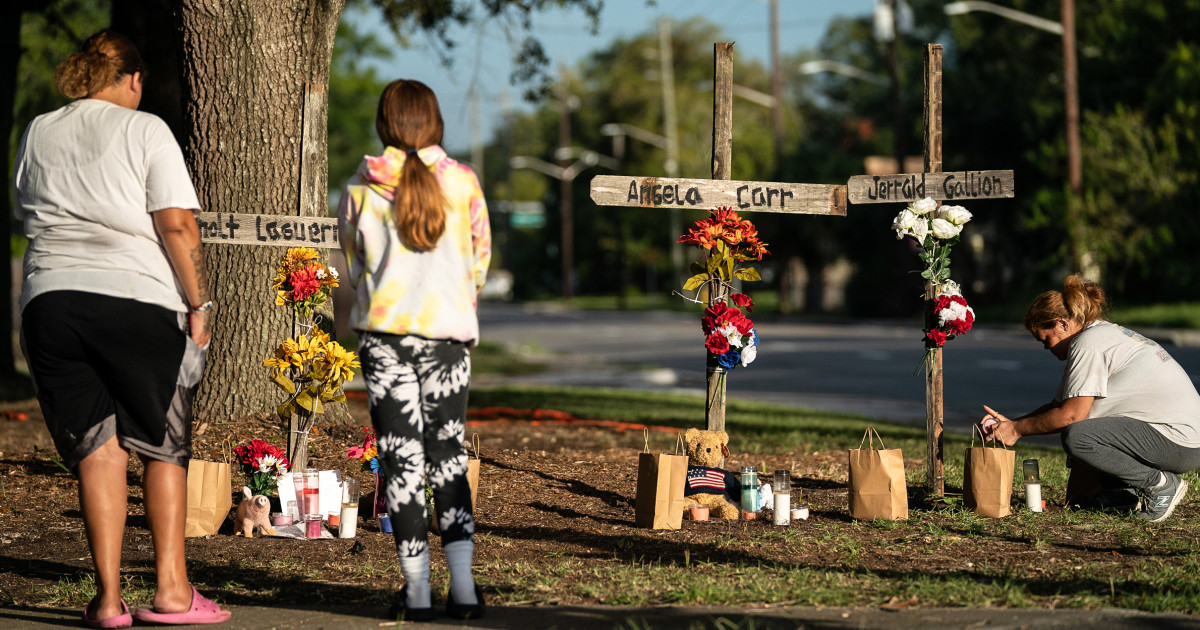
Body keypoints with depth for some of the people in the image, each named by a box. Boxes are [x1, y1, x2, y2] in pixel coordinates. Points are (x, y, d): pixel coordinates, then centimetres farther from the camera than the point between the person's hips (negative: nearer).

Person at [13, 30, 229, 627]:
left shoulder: (36, 134, 15)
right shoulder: (144, 130, 1)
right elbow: (177, 226, -6)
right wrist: (199, 303, -2)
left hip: (48, 301, 3)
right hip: (137, 302, -3)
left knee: (94, 447, 5)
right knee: (164, 444, 9)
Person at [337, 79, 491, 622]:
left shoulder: (360, 191, -1)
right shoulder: (463, 184, 0)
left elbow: (352, 267, 8)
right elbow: (479, 261, 9)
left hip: (384, 333, -1)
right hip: (448, 332, 1)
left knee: (402, 458, 3)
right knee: (448, 455, 10)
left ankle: (416, 591, 2)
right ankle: (463, 585, 2)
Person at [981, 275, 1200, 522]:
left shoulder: (1089, 343, -14)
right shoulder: (1104, 334, 17)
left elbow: (1072, 414, -19)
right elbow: (1059, 404, 19)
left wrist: (1017, 429, -7)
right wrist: (1009, 423, 11)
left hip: (1180, 444, -10)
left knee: (1076, 436, -24)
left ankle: (1160, 484, -11)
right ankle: (1125, 491, 13)